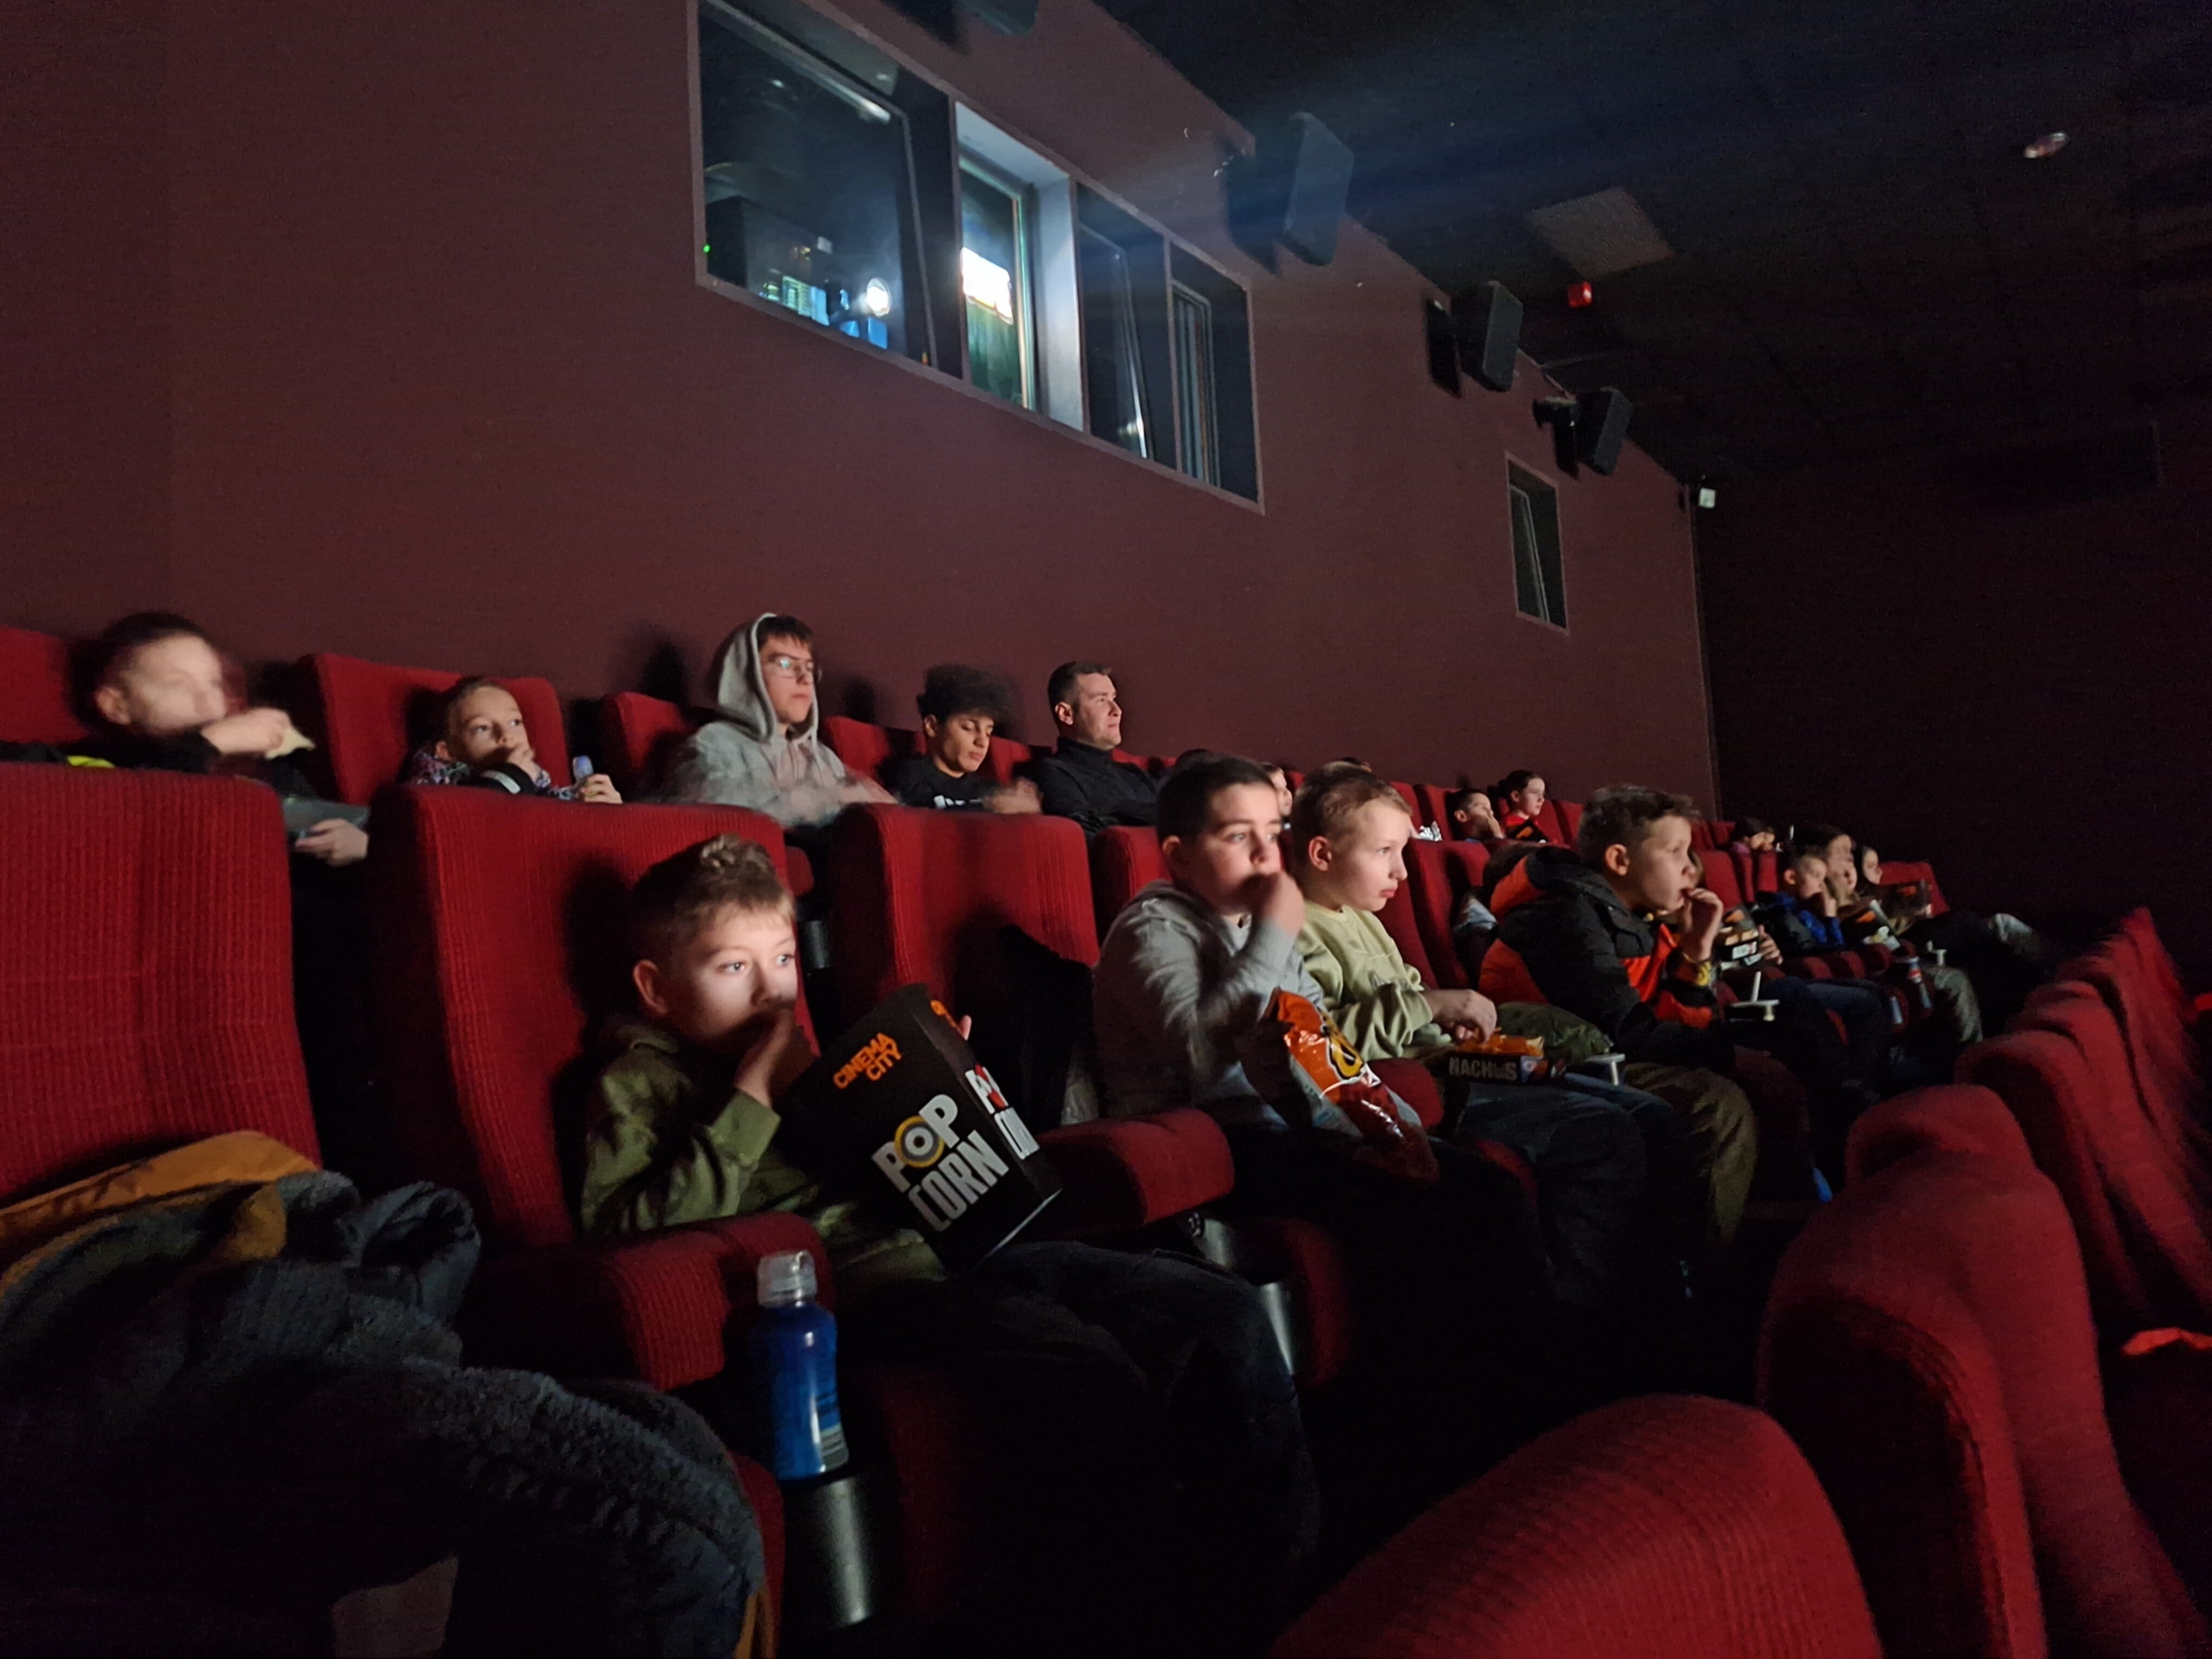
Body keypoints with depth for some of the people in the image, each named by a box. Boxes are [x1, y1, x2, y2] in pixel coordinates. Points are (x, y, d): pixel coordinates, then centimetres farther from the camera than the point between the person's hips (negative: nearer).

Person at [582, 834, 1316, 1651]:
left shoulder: (809, 1056, 27)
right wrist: (754, 1098, -9)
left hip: (948, 1244, 8)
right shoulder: (641, 1084, 8)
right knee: (1087, 1368, -34)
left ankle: (1286, 1589, 3)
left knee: (1225, 1312, -6)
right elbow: (618, 1225, -11)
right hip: (852, 1279, -8)